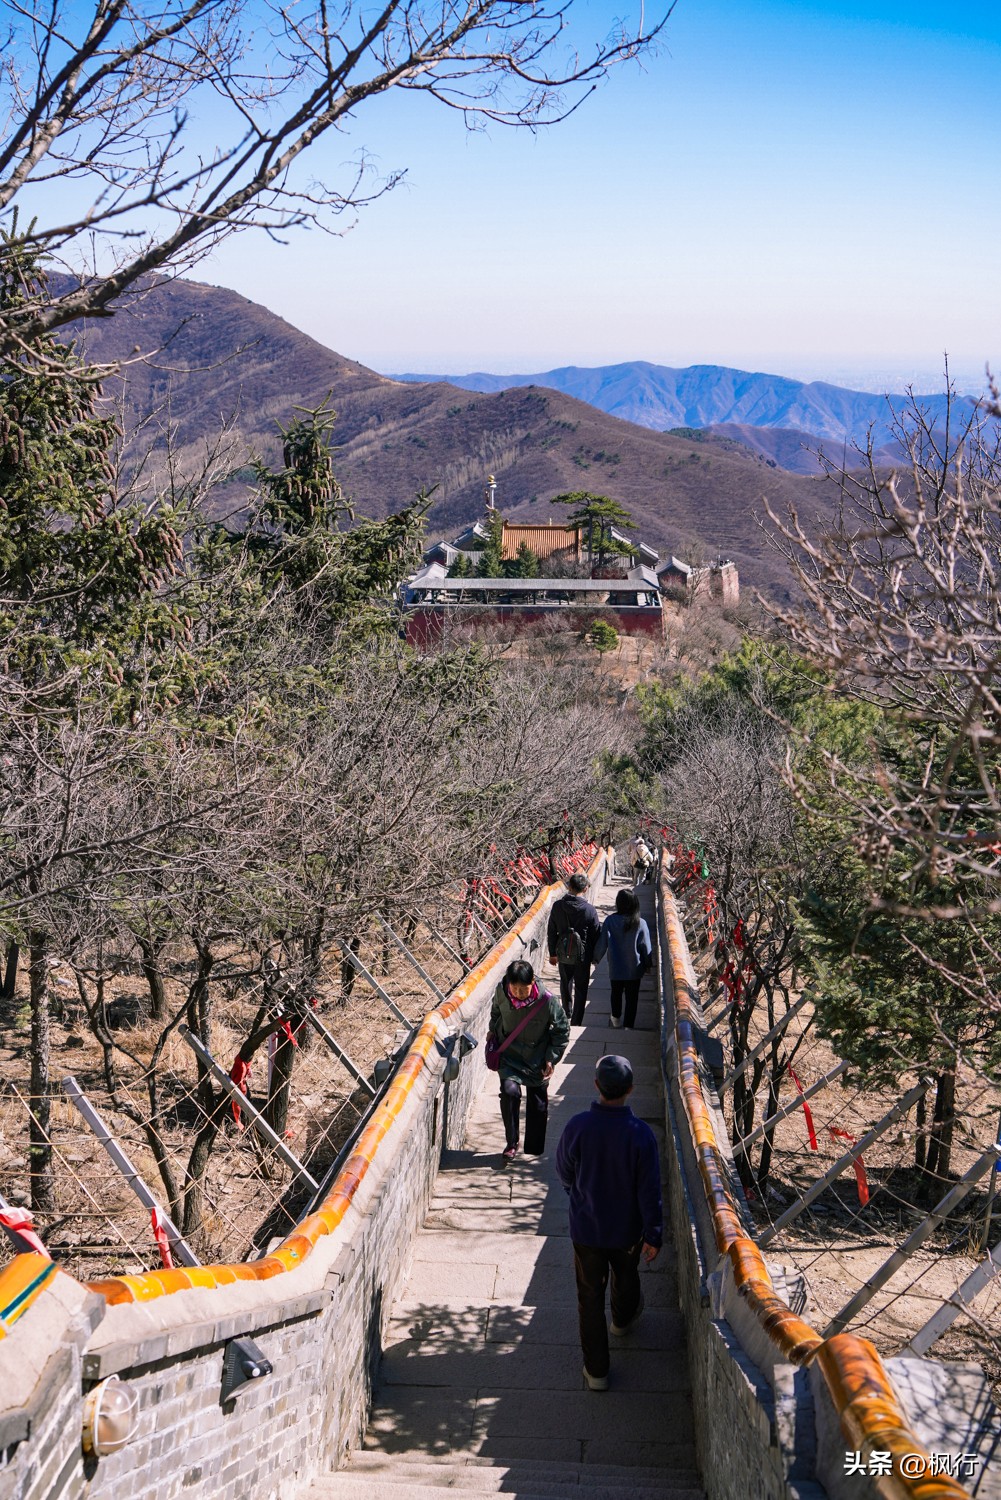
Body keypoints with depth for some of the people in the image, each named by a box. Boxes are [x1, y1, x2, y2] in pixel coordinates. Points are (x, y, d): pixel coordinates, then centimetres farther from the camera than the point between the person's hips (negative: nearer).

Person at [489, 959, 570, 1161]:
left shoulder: (547, 1001, -27)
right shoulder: (501, 992, -20)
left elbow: (562, 1030, -10)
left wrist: (551, 1059, -9)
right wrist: (494, 1037, 11)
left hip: (537, 1059, 0)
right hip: (509, 1055, 1)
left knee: (538, 1104, 10)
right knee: (509, 1091, -19)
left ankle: (534, 1149, 30)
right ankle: (511, 1143, -2)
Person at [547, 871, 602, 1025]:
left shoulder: (557, 906, -10)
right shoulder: (590, 910, -19)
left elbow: (551, 932, -1)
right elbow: (596, 935, -9)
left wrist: (552, 953, 12)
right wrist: (596, 955, 7)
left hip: (563, 954, 3)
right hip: (582, 955, -3)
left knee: (566, 983, 27)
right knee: (581, 989, 12)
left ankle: (567, 1012, 45)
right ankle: (576, 1022, 14)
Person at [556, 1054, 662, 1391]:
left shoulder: (577, 1127, -22)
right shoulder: (640, 1134, -24)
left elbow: (565, 1174, -4)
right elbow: (650, 1191, -17)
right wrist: (654, 1235, -5)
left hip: (586, 1227, 0)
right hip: (627, 1230, 1)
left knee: (590, 1295, 14)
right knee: (626, 1278, 30)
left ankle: (596, 1370, 21)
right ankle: (623, 1319, 59)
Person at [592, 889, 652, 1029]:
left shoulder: (610, 920, -16)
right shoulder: (640, 924, -16)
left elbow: (602, 942, -10)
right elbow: (646, 947, -7)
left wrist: (596, 958, 8)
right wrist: (648, 964, 9)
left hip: (615, 968, 1)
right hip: (634, 969, -1)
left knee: (616, 994, 24)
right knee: (632, 998, 11)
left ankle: (616, 1019, 43)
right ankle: (628, 1025, 11)